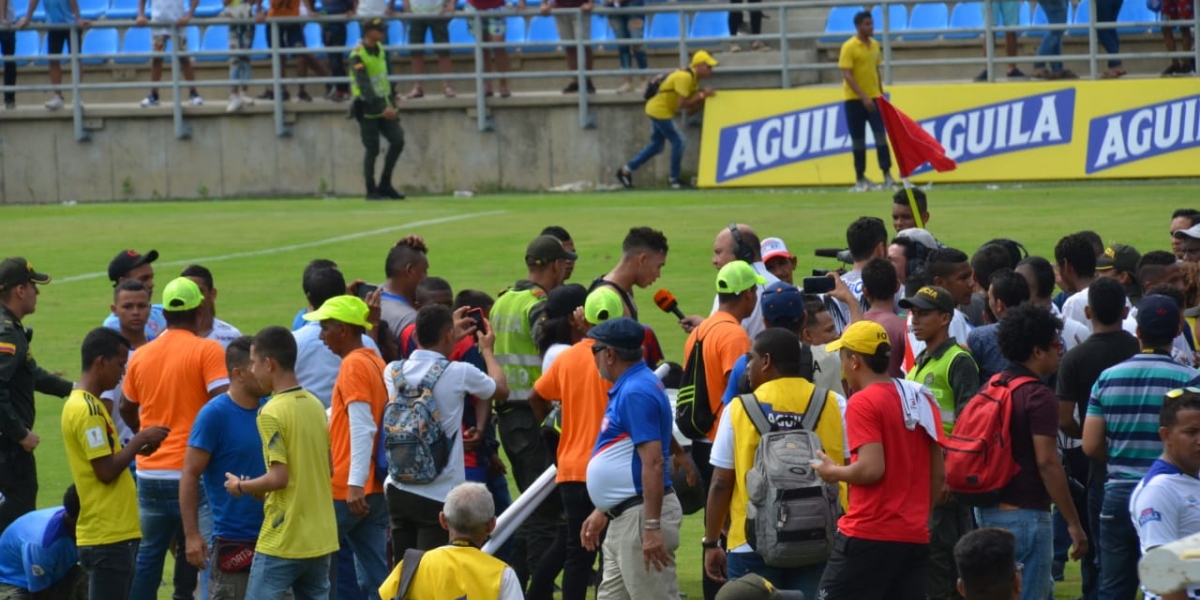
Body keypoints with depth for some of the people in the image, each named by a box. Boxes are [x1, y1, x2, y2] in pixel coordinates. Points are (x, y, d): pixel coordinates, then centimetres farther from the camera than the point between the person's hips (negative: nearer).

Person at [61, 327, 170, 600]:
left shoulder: (87, 405, 16)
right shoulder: (86, 409, -16)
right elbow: (106, 471, -19)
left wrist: (138, 446, 9)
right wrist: (139, 440, -9)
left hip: (115, 532, 10)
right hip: (107, 535, -10)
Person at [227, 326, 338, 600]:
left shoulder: (272, 413, -14)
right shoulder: (315, 406, 9)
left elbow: (279, 477, -19)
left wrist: (242, 486, -2)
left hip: (282, 542, -7)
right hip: (320, 539, 7)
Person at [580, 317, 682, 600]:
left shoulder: (637, 393, -18)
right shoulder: (628, 388, 15)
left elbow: (653, 463, -24)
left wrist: (652, 527, -27)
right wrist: (602, 512, 26)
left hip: (642, 515, -11)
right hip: (623, 519, 11)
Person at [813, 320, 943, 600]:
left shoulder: (863, 403, -10)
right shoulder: (922, 400, 11)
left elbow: (872, 469, -19)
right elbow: (939, 474, 12)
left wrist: (833, 471, -2)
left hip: (869, 534, -7)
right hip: (915, 535, 7)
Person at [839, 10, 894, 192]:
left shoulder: (875, 45, 9)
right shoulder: (849, 47, -11)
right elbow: (847, 75, -16)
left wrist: (881, 94, 15)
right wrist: (863, 97, -23)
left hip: (873, 97, 5)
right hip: (855, 100, -5)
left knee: (881, 134, -6)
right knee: (858, 139, 2)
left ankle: (887, 174, -9)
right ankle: (860, 178, 8)